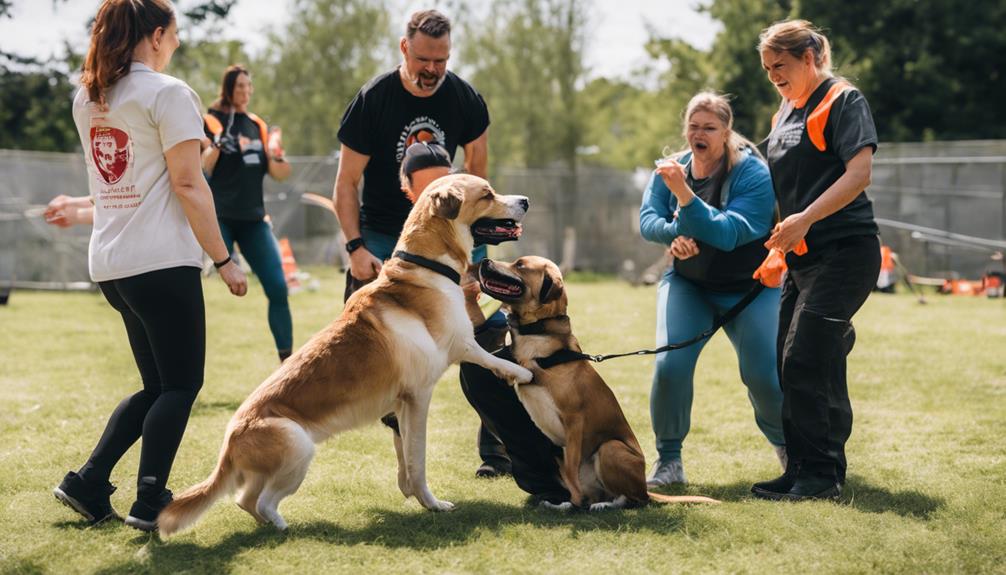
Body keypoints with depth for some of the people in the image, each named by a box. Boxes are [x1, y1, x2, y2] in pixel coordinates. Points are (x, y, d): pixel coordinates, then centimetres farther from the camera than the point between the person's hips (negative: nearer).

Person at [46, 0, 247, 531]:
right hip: (161, 260, -8)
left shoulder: (86, 99, 14)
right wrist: (224, 259, -9)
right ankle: (150, 503, -2)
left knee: (157, 384, 17)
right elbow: (188, 184, -13)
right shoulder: (168, 93, -9)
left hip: (109, 263, 8)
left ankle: (88, 484, 11)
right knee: (181, 384, 2)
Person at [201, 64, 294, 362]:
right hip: (219, 219, -5)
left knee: (278, 288, -2)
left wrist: (277, 156, -5)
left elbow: (277, 174, 16)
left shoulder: (258, 125, 14)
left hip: (254, 219, 5)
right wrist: (216, 144, -24)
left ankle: (287, 359, 7)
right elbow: (201, 171, -8)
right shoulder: (210, 121, -1)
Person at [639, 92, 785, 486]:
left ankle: (785, 446, 24)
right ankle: (669, 462, -4)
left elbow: (728, 234, -30)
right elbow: (647, 219, -12)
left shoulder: (752, 173, -19)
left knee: (764, 376, -8)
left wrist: (684, 194, -41)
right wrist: (673, 234, -35)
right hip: (687, 285, 3)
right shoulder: (671, 169, -4)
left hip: (749, 288, -3)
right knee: (669, 365, -18)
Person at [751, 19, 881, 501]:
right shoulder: (784, 114, 18)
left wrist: (804, 220, -25)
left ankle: (820, 475, -7)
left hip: (844, 251, -9)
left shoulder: (843, 100, -7)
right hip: (803, 257, 9)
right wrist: (779, 247, 17)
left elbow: (859, 173, -18)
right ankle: (806, 471, 15)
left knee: (803, 362, -14)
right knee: (792, 366, 7)